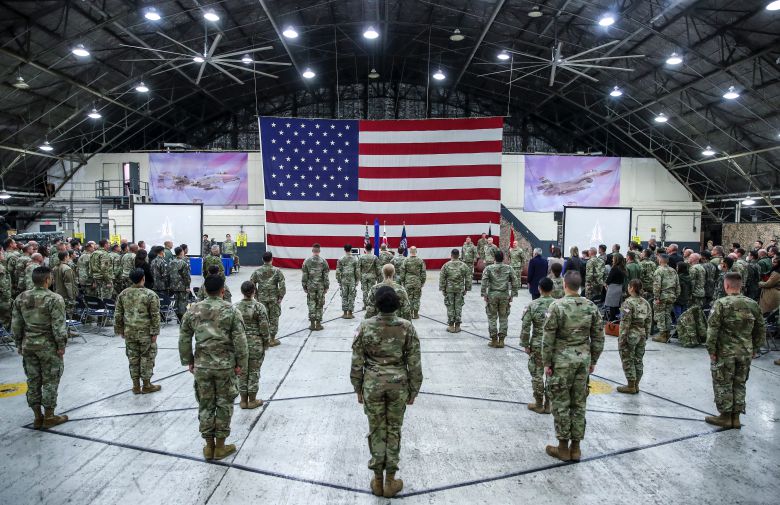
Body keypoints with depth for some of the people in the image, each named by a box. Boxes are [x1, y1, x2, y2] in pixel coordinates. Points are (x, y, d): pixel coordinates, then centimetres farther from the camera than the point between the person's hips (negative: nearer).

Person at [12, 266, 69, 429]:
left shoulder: (21, 298, 2)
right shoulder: (54, 299, -16)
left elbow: (15, 325, 8)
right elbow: (58, 326, -17)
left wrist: (19, 344, 17)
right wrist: (61, 346, -8)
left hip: (28, 346, 6)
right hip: (48, 347, -5)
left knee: (33, 381, 13)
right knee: (50, 381, 6)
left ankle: (37, 417, 22)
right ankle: (49, 417, 13)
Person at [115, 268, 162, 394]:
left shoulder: (123, 294, 3)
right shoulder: (150, 295, -11)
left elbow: (118, 314, 8)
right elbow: (155, 316, -11)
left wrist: (120, 330, 18)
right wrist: (154, 332, -5)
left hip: (129, 332, 4)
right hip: (145, 333, -4)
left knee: (133, 358, 12)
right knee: (147, 358, 8)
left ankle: (136, 386, 20)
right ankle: (147, 385, 16)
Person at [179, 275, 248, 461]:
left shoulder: (193, 311, 0)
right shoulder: (231, 311, -10)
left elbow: (184, 339, 5)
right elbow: (239, 340, -11)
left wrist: (188, 361, 15)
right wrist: (240, 363, -1)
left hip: (202, 365, 3)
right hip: (226, 365, -3)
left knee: (205, 404, 14)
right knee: (224, 404, 11)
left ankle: (209, 446, 24)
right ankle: (220, 446, 19)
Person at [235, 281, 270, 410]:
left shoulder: (235, 307, -3)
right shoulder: (259, 307, -13)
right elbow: (264, 328, -12)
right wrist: (266, 342, 2)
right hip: (256, 344, -3)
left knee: (242, 372, 13)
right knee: (254, 371, 9)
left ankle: (243, 401, 21)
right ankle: (252, 400, 17)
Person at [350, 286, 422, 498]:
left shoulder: (365, 326, -10)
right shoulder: (407, 327, -9)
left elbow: (357, 362, -4)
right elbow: (414, 363, -5)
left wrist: (358, 388, 8)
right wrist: (413, 390, 6)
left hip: (372, 384, 0)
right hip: (398, 384, 0)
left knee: (376, 430, 14)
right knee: (394, 430, 14)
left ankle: (378, 480, 24)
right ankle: (390, 481, 23)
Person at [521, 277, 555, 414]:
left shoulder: (532, 305, -9)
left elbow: (526, 328, -9)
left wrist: (525, 345, 0)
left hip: (537, 345, -2)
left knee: (537, 374, 10)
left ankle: (539, 404, 18)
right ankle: (548, 404, 20)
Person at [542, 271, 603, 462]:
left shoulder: (557, 306, -13)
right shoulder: (591, 306, 0)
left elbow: (549, 338, -12)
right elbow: (598, 337, 5)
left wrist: (547, 362, -3)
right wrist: (593, 360, 16)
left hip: (562, 360, -4)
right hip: (583, 359, 4)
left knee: (561, 404, 6)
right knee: (579, 403, 12)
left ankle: (563, 448, 15)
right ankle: (575, 447, 21)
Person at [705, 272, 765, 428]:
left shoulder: (721, 304, -14)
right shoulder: (753, 305, 2)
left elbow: (713, 329, -16)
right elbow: (761, 329, 10)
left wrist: (711, 350, -8)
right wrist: (755, 348, 19)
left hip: (725, 352, -5)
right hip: (746, 353, 5)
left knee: (723, 385, 7)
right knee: (739, 384, 15)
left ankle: (725, 416, 14)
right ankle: (736, 417, 21)